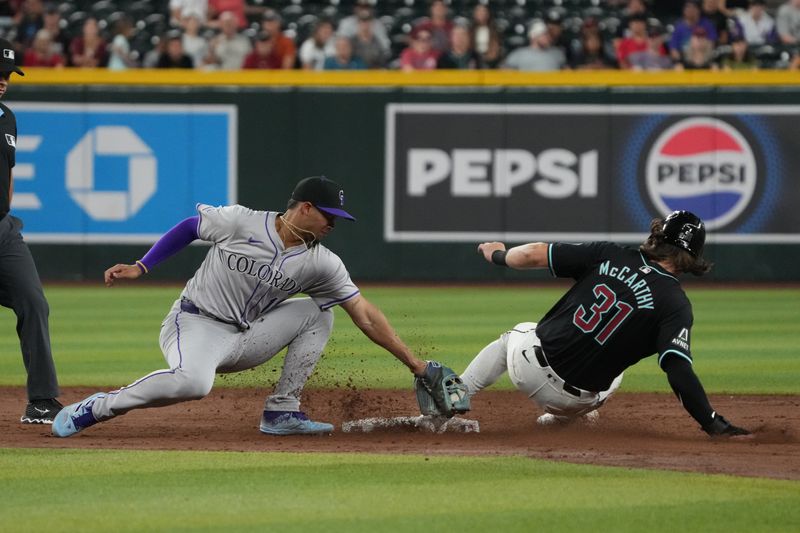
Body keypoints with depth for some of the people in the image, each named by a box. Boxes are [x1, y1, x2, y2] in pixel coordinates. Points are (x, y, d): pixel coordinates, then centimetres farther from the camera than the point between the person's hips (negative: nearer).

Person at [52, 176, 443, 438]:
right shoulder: (240, 222, -11)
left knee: (318, 313, -2)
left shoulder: (322, 264, -1)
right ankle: (97, 408, -22)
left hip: (244, 339, 6)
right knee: (193, 382, -38)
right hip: (195, 324, -6)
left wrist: (414, 364, -4)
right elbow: (189, 228, 4)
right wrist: (141, 267, -3)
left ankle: (282, 412, -2)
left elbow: (365, 316, -1)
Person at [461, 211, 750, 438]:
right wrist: (714, 424, -22)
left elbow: (533, 254, 0)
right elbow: (679, 372, -24)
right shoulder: (675, 303, -12)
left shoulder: (609, 255, -3)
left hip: (527, 359, 1)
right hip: (573, 396, -1)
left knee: (513, 336, 38)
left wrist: (500, 255, 21)